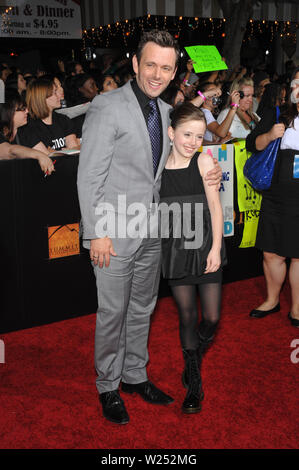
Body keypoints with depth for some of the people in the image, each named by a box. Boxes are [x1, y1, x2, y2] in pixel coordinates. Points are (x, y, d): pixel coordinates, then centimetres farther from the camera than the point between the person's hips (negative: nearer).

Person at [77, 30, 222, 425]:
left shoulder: (165, 111, 9)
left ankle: (135, 375, 35)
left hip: (151, 232, 7)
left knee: (142, 309, 17)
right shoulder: (107, 106, -13)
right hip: (115, 233, -7)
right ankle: (108, 386, 23)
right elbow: (89, 175, -14)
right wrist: (96, 233, -17)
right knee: (112, 314, 4)